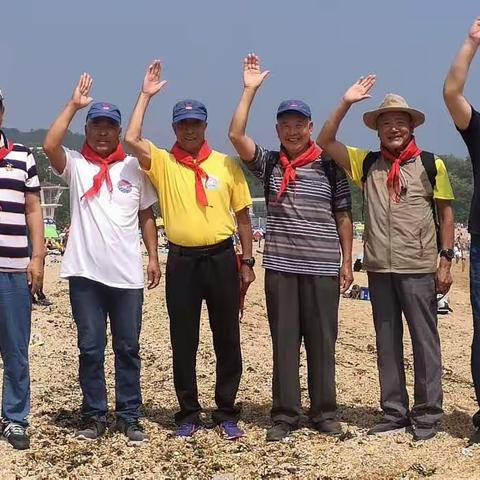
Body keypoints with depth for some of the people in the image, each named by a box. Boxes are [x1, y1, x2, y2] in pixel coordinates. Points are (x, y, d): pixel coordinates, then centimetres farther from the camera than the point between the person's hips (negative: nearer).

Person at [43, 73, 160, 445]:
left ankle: (129, 416, 17)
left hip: (127, 274, 1)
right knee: (90, 349, 6)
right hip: (85, 273, -1)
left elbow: (147, 216, 12)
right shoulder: (75, 164, 3)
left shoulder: (134, 167, 8)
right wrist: (74, 104, -11)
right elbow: (50, 146, -18)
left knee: (128, 349, 8)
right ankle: (95, 416, 17)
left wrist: (153, 256, 3)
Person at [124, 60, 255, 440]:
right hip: (181, 261, 0)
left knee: (227, 340, 7)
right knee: (183, 342, 7)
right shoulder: (163, 163, 3)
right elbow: (132, 140, -15)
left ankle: (227, 413, 19)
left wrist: (247, 262, 4)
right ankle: (189, 413, 19)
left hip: (221, 258, 1)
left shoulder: (226, 164, 5)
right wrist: (146, 94, -7)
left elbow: (242, 216, 8)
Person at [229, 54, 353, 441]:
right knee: (284, 341, 5)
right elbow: (236, 135, -6)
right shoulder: (268, 164, 6)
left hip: (322, 268, -1)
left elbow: (343, 216, 7)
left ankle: (324, 412, 17)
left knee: (322, 341, 5)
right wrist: (250, 89, -4)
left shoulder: (330, 167, 4)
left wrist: (347, 261, 4)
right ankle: (285, 414, 13)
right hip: (280, 267, 1)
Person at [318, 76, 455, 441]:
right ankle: (395, 413, 19)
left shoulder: (431, 164, 0)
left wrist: (446, 260, -2)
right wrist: (346, 103, -2)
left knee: (425, 340, 1)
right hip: (379, 268, 4)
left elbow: (446, 213, 3)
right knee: (387, 342, 10)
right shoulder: (367, 163, 7)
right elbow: (325, 142, 4)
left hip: (418, 268, -3)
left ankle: (427, 414, 10)